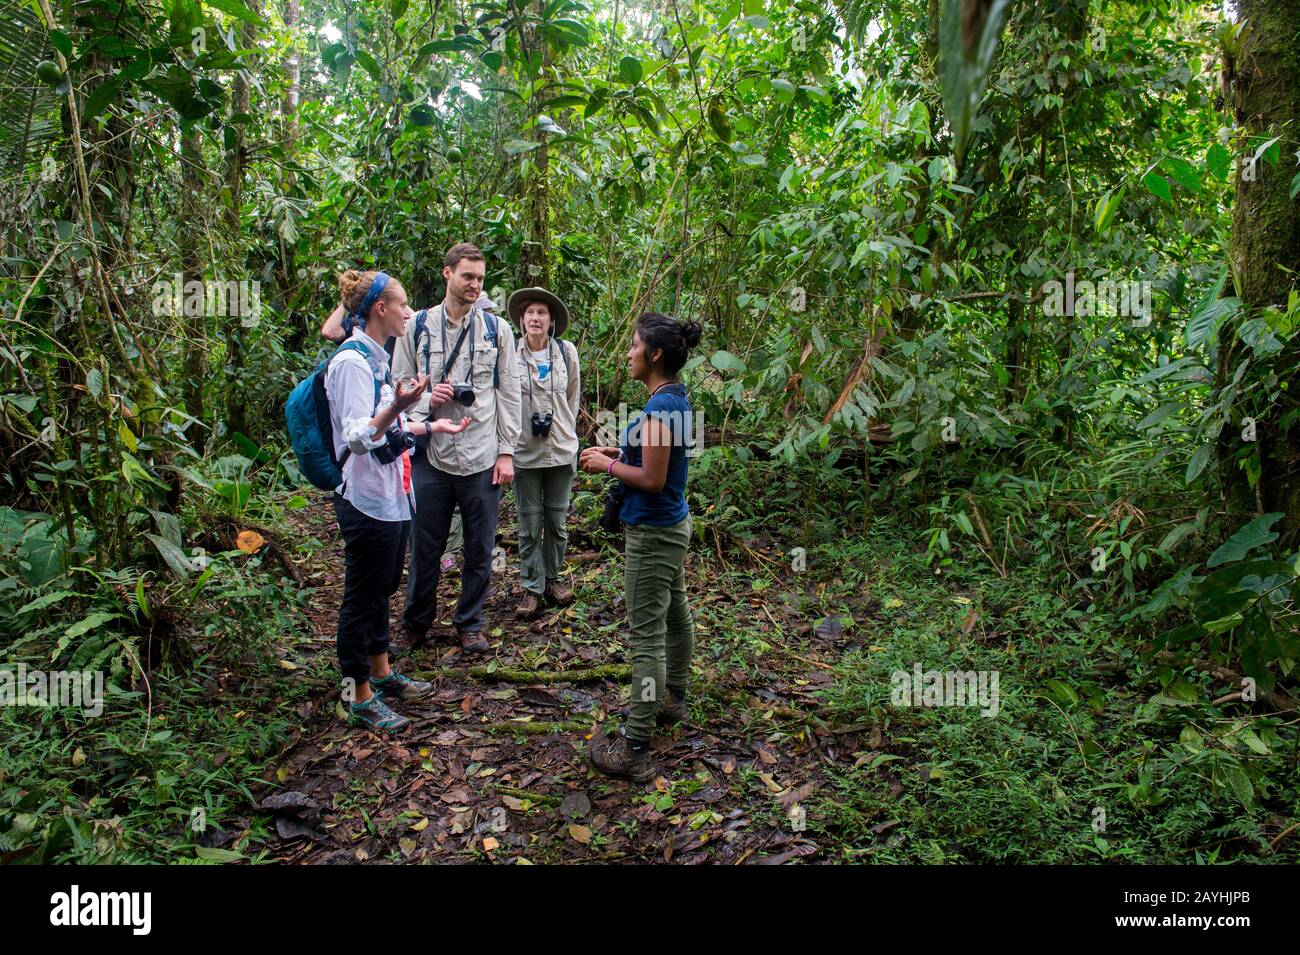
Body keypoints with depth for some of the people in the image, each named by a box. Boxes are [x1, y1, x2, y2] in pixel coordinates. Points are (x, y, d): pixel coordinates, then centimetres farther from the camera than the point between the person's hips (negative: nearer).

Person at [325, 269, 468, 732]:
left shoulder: (375, 359, 12)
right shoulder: (352, 362, -18)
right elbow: (358, 437, -26)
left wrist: (432, 426, 23)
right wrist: (398, 407, -42)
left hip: (392, 496, 10)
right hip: (367, 499, -10)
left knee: (381, 590, 20)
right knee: (363, 596, 2)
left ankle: (382, 672, 35)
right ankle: (360, 697, 14)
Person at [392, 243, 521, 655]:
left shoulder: (497, 329, 4)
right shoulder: (416, 328, 4)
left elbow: (509, 394, 5)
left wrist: (506, 451, -1)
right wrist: (426, 399, -15)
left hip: (483, 458, 0)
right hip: (431, 456, 0)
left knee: (479, 549, 8)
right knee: (425, 547, 9)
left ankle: (469, 624, 26)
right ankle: (416, 624, 28)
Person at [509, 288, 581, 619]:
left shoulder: (567, 352, 1)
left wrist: (565, 428, 12)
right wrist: (529, 424, -3)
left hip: (561, 449, 2)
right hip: (524, 449, -2)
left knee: (557, 519, 11)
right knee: (530, 522, 5)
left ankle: (552, 578, 27)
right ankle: (531, 587, 15)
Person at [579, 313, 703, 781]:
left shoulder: (660, 407, -23)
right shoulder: (676, 399, 6)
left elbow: (652, 479, -23)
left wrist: (607, 465, -11)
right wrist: (615, 452, 8)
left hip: (653, 534, -10)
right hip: (673, 525, 10)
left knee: (645, 637, -6)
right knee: (676, 614, 23)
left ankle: (635, 748, 0)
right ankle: (673, 698, 43)